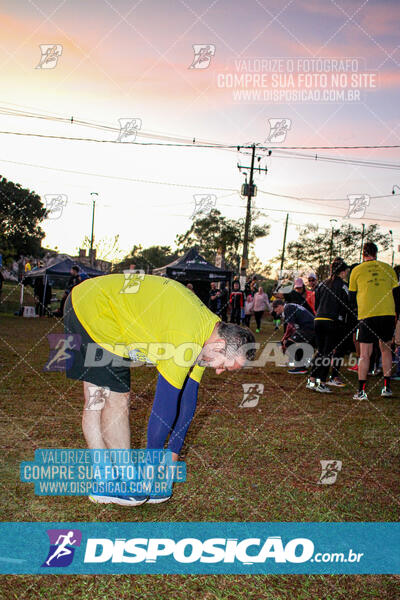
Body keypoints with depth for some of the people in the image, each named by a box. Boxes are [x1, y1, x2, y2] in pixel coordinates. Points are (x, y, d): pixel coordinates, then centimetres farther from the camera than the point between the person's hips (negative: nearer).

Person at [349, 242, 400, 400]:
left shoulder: (357, 270, 5)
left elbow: (352, 298, 9)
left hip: (367, 315, -2)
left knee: (365, 354, 1)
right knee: (386, 349, 17)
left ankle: (361, 391, -1)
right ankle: (387, 387, 18)